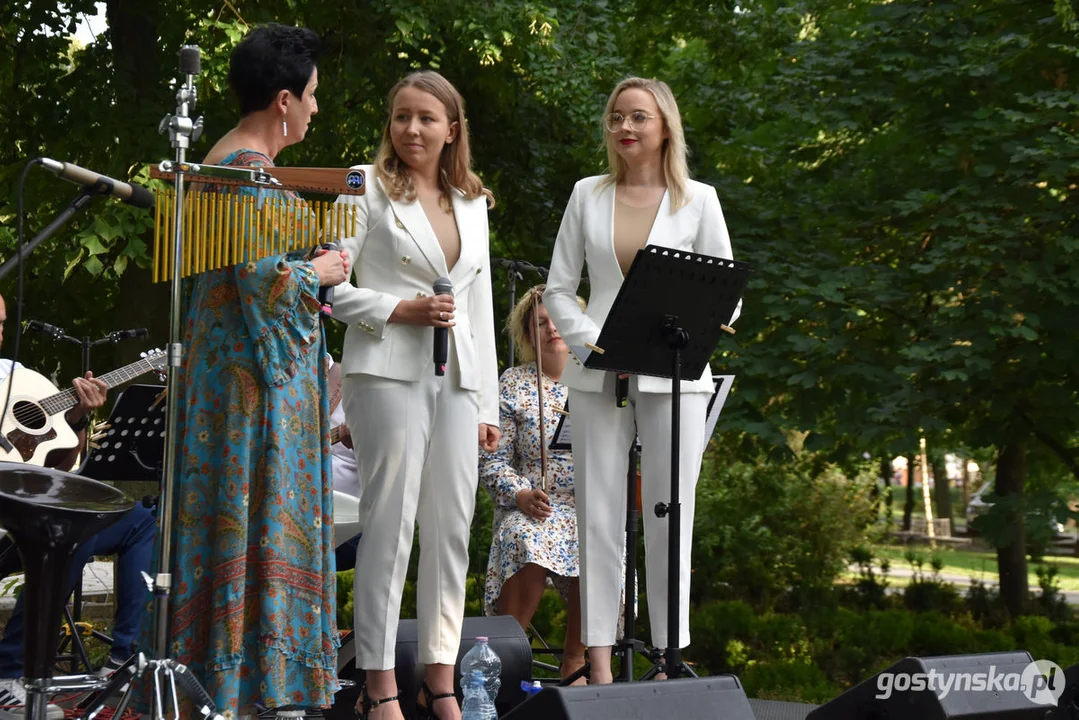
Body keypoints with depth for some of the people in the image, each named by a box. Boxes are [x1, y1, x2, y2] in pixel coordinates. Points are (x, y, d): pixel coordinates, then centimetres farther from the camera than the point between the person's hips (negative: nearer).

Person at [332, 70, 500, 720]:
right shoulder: (368, 189, 3)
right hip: (388, 372, -5)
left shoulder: (472, 202, 18)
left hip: (458, 377, 5)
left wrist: (488, 404, 14)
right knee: (390, 524, -6)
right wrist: (401, 310, -15)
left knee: (452, 527, 4)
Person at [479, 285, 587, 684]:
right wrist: (520, 494, -14)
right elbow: (493, 460, 4)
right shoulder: (513, 385, 9)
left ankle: (575, 659, -12)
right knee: (527, 544, -36)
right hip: (534, 507, -1)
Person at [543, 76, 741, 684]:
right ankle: (600, 661, 5)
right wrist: (591, 339, -7)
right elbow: (559, 288, 10)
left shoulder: (697, 200, 4)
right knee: (598, 517, 0)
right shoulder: (588, 196, 9)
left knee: (669, 518, 0)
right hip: (598, 377, 2)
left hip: (673, 378, -2)